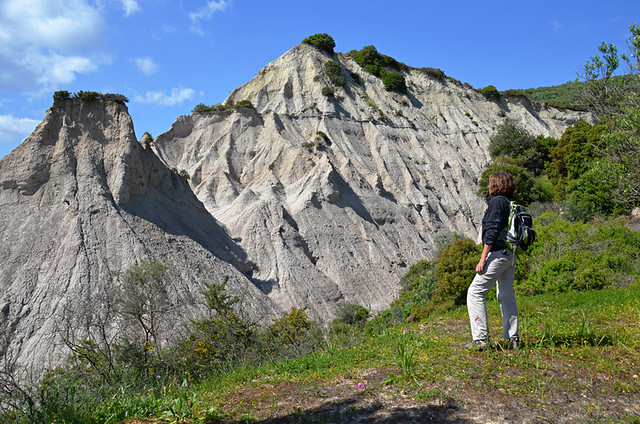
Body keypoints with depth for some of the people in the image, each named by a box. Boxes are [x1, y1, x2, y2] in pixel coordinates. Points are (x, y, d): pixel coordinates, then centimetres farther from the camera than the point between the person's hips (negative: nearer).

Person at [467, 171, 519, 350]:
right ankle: (512, 339, 19)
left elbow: (492, 231, -18)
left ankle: (481, 339, -10)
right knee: (507, 297, 14)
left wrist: (483, 259, -19)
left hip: (497, 254, -9)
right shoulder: (511, 204, 15)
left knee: (475, 292, -6)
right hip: (510, 255, 10)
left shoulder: (497, 202, -11)